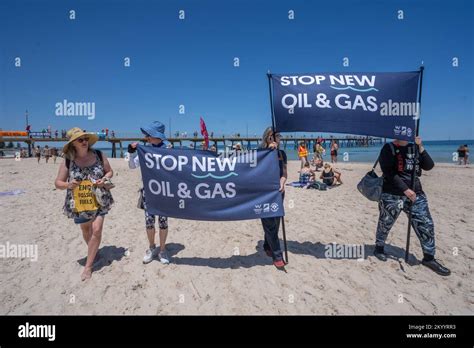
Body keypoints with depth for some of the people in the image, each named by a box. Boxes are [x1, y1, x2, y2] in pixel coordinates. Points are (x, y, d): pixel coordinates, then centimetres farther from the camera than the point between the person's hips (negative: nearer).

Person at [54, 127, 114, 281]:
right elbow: (58, 183, -4)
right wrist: (68, 185, -25)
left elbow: (109, 171, 6)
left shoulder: (99, 155, -7)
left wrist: (104, 179, -15)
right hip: (79, 203, 1)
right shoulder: (67, 161, -9)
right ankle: (93, 253, 45)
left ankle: (88, 266, 4)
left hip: (99, 200, -1)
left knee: (96, 230, -9)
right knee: (86, 230, 18)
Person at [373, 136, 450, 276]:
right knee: (385, 224, 8)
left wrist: (420, 148, -6)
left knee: (426, 225, 3)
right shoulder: (389, 149, -6)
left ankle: (429, 258, 17)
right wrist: (405, 189, -20)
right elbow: (389, 172, -15)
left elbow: (429, 166, 4)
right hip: (392, 195, -5)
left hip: (415, 193, 5)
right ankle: (379, 248, 30)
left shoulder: (414, 148, 12)